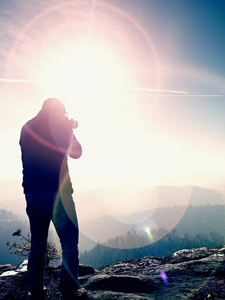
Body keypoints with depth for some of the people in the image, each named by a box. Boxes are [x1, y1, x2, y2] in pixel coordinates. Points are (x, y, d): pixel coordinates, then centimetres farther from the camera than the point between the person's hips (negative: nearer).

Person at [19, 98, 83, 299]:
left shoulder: (27, 128, 11)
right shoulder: (59, 127, -4)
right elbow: (76, 153, 4)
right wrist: (70, 130, 17)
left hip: (32, 194, 6)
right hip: (56, 193, -6)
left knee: (37, 246, 13)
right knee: (70, 245, 1)